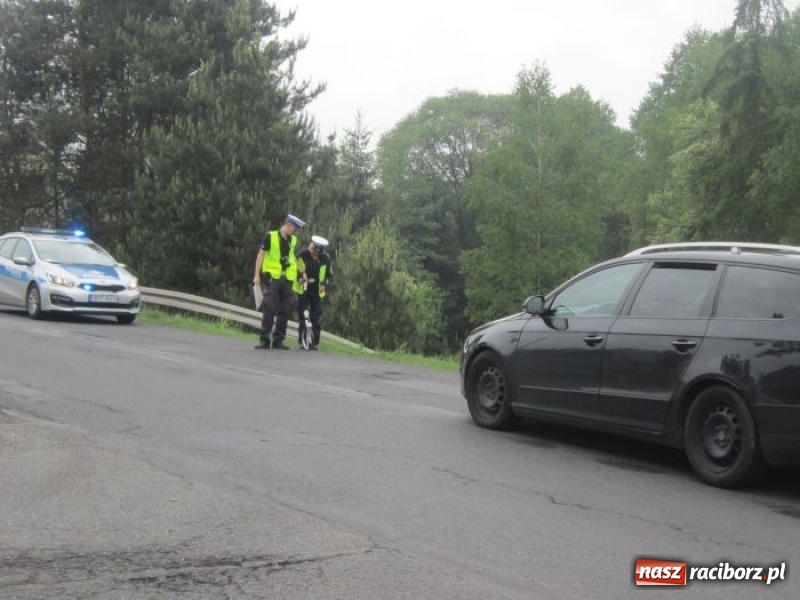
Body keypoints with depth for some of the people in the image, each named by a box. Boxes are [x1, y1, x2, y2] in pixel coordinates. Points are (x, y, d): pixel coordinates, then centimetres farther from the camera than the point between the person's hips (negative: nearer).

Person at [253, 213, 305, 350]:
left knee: (284, 310, 4)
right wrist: (257, 275, -8)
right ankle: (264, 340, -5)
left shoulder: (293, 240, 12)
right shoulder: (270, 236, -4)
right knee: (269, 309, -8)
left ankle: (278, 340, 10)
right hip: (272, 277, -5)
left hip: (287, 278, 6)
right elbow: (261, 254, -3)